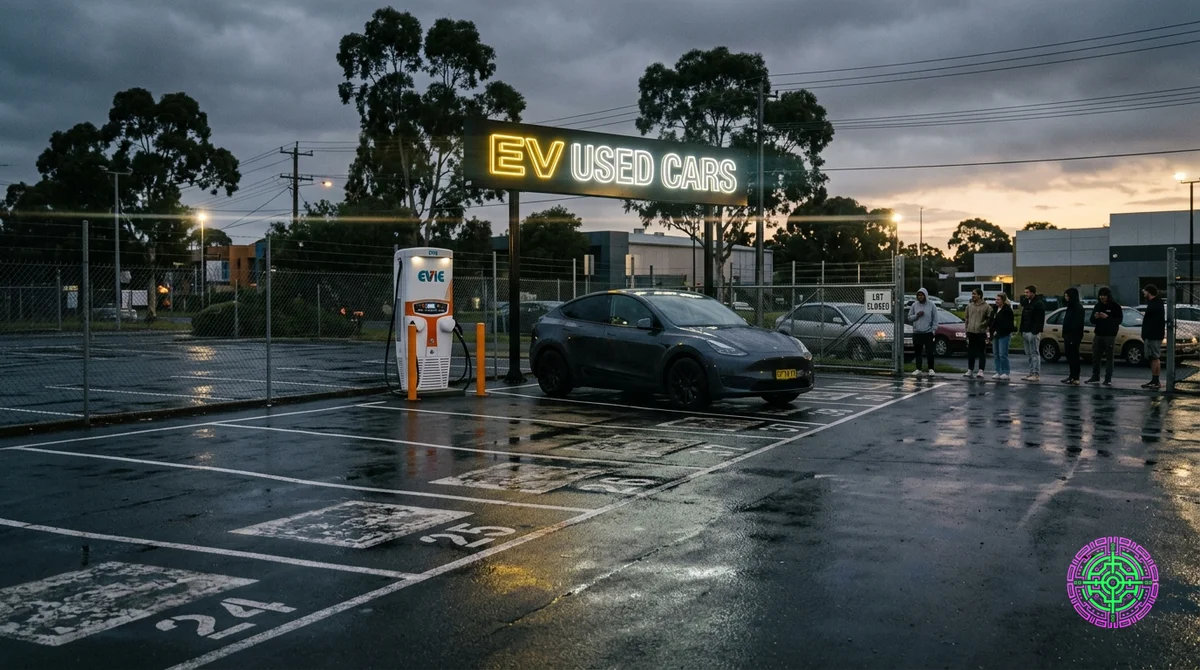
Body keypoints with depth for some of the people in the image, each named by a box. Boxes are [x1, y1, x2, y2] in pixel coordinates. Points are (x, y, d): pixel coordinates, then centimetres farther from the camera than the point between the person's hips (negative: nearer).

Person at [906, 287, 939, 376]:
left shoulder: (931, 305, 3)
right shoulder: (914, 305, 9)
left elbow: (935, 319, 2)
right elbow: (909, 318, 9)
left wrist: (934, 330, -6)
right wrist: (916, 315, -8)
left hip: (928, 333, -3)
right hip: (916, 333, 3)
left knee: (929, 352, -5)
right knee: (917, 352, 5)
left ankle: (931, 369, 5)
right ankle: (918, 369, 11)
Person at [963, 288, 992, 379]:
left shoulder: (986, 307, -4)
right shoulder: (969, 306, 11)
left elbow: (990, 319, -4)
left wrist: (983, 324, -12)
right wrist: (967, 328, 10)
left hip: (981, 333, -5)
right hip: (971, 332, 5)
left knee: (982, 353, -1)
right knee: (970, 353, 10)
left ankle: (981, 371, 1)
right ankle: (970, 370, 18)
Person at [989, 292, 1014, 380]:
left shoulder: (1007, 310, -10)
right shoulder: (995, 309, 15)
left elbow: (1007, 324, -14)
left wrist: (998, 331, -13)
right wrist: (993, 332, 6)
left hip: (1004, 335, -8)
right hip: (996, 334, 8)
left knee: (1003, 354, -10)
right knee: (996, 354, 8)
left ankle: (1005, 373, -4)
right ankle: (998, 372, 13)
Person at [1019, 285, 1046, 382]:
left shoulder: (1039, 304, -10)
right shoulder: (1026, 302, 17)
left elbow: (1040, 320, -17)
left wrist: (1036, 331, -23)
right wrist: (1022, 331, 17)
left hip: (1033, 333, -9)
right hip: (1026, 332, 9)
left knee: (1035, 353, -7)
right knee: (1028, 354, 11)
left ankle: (1036, 374, -6)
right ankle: (1031, 373, 17)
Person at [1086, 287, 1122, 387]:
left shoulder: (1115, 306, -3)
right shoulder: (1098, 306, 12)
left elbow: (1119, 320, -10)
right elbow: (1092, 320, 15)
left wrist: (1107, 317, -22)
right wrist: (1095, 317, -8)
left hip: (1109, 336, -5)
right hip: (1098, 334, 5)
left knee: (1109, 357, -5)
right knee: (1096, 356, 6)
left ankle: (1108, 379, -3)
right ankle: (1095, 377, 14)